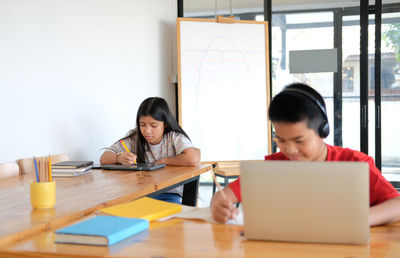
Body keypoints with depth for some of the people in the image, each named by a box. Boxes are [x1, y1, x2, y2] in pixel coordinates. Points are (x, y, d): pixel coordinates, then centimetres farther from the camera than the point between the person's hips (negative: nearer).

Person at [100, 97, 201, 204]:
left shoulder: (175, 138, -6)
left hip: (169, 194, -2)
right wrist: (119, 158, -22)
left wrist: (162, 161, -12)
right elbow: (104, 158, 2)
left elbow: (193, 160, -25)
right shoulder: (134, 137, 3)